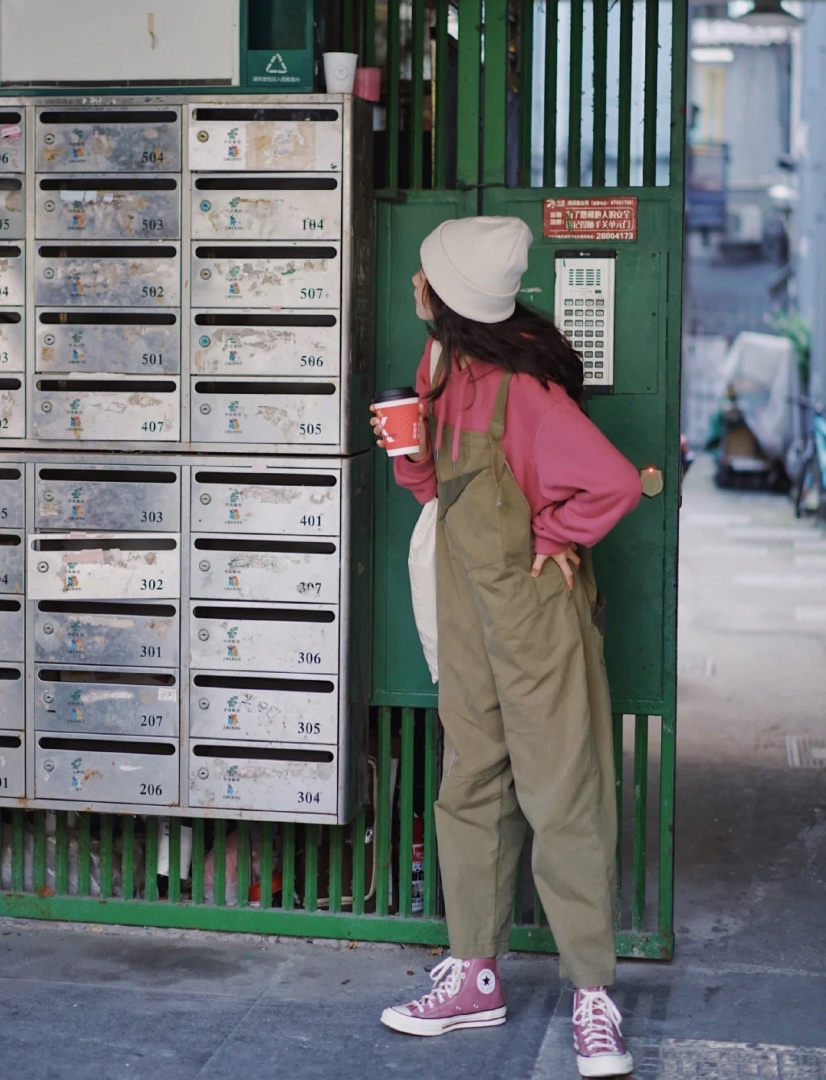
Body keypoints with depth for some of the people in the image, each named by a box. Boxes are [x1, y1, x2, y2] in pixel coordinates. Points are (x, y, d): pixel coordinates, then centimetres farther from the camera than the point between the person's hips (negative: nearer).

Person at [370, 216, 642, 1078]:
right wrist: (409, 448, -5)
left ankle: (593, 996, 7)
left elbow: (613, 483, -27)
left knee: (560, 798, -2)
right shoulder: (442, 369, 5)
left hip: (536, 616, -8)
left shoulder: (519, 386, -22)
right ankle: (474, 976, 23)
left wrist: (553, 539, -12)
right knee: (470, 790, 12)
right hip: (469, 616, 9)